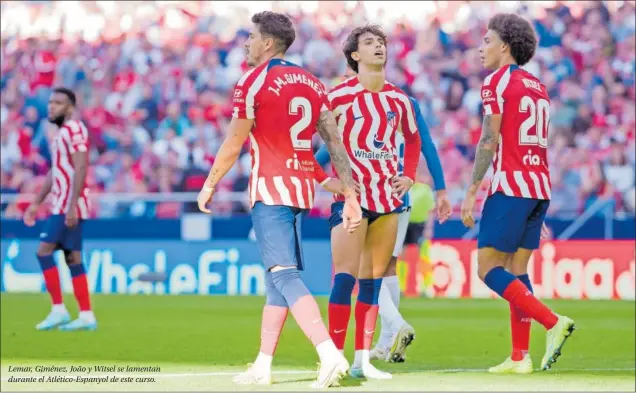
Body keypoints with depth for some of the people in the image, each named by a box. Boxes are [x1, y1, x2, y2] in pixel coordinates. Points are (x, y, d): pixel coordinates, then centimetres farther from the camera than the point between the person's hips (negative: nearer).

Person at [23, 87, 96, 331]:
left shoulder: (74, 130, -12)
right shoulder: (62, 132, 18)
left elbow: (80, 169, -20)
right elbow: (54, 173, 25)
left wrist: (72, 206, -25)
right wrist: (36, 203, 25)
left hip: (69, 206, -9)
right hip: (63, 205, 9)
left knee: (44, 252, -11)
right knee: (73, 259, 7)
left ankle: (58, 310, -8)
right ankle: (86, 316, 6)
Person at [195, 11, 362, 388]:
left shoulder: (254, 82, -8)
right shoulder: (313, 84, 11)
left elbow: (234, 142, -6)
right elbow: (335, 142, 7)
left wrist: (210, 185, 7)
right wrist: (350, 194, 7)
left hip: (270, 188, -7)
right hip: (302, 189, 7)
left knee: (285, 275, -12)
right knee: (278, 277, 14)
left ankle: (330, 354, -28)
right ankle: (263, 367, 17)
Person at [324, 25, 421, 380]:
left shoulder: (398, 99, 10)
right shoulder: (339, 96, -5)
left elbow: (413, 139, 25)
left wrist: (409, 176, 12)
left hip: (388, 197, 5)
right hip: (351, 195, -5)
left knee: (373, 278, 6)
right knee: (346, 276, -11)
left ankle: (363, 360, 11)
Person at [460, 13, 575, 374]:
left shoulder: (497, 82, -5)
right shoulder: (538, 87, 18)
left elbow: (490, 141, -11)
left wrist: (472, 192, -9)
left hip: (511, 186, -8)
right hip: (541, 188, 8)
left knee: (489, 268, -6)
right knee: (517, 270, 10)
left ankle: (553, 322, -19)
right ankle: (520, 357, 4)